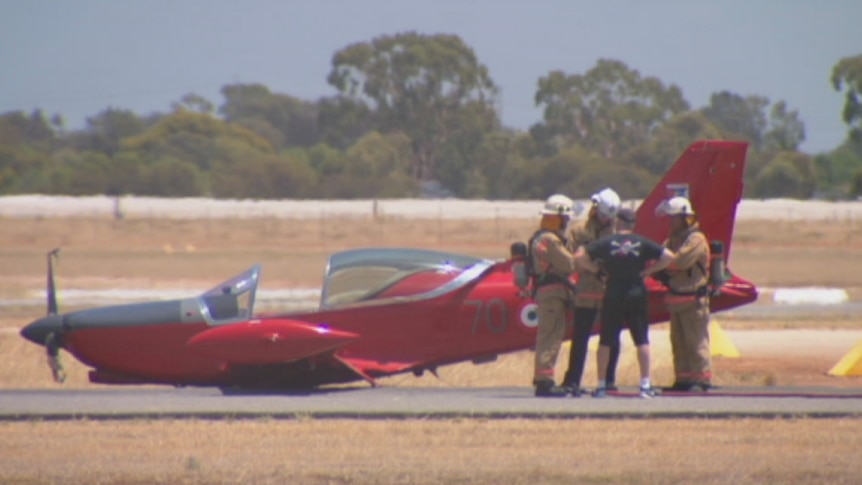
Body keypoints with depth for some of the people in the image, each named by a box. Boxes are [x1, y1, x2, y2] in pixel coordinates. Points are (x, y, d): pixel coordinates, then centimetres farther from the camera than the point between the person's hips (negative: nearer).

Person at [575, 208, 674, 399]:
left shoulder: (606, 243, -3)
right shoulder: (642, 243, -1)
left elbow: (579, 257, -8)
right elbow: (668, 256, -5)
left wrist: (596, 269, 5)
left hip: (613, 296, 0)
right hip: (637, 296, 0)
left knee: (605, 342, 8)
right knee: (642, 340, 4)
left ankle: (601, 385, 9)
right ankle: (645, 385, -1)